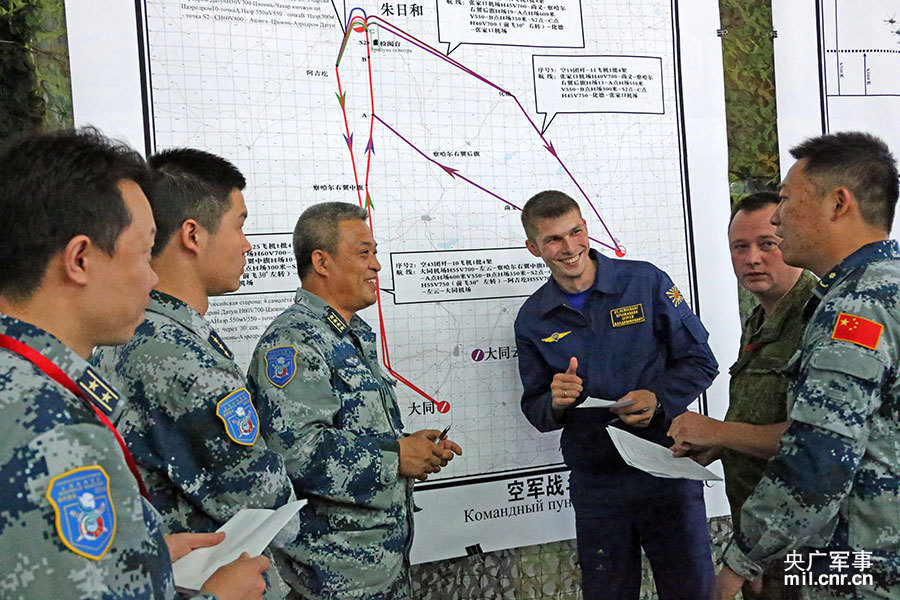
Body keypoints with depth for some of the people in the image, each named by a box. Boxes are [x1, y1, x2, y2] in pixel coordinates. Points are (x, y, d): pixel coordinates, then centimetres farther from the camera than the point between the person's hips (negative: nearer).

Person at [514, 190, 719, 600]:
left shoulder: (646, 282, -4)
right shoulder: (532, 320, 4)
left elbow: (700, 362, 0)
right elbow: (534, 409, 11)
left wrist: (657, 398, -17)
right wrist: (555, 403, -12)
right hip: (595, 484, 2)